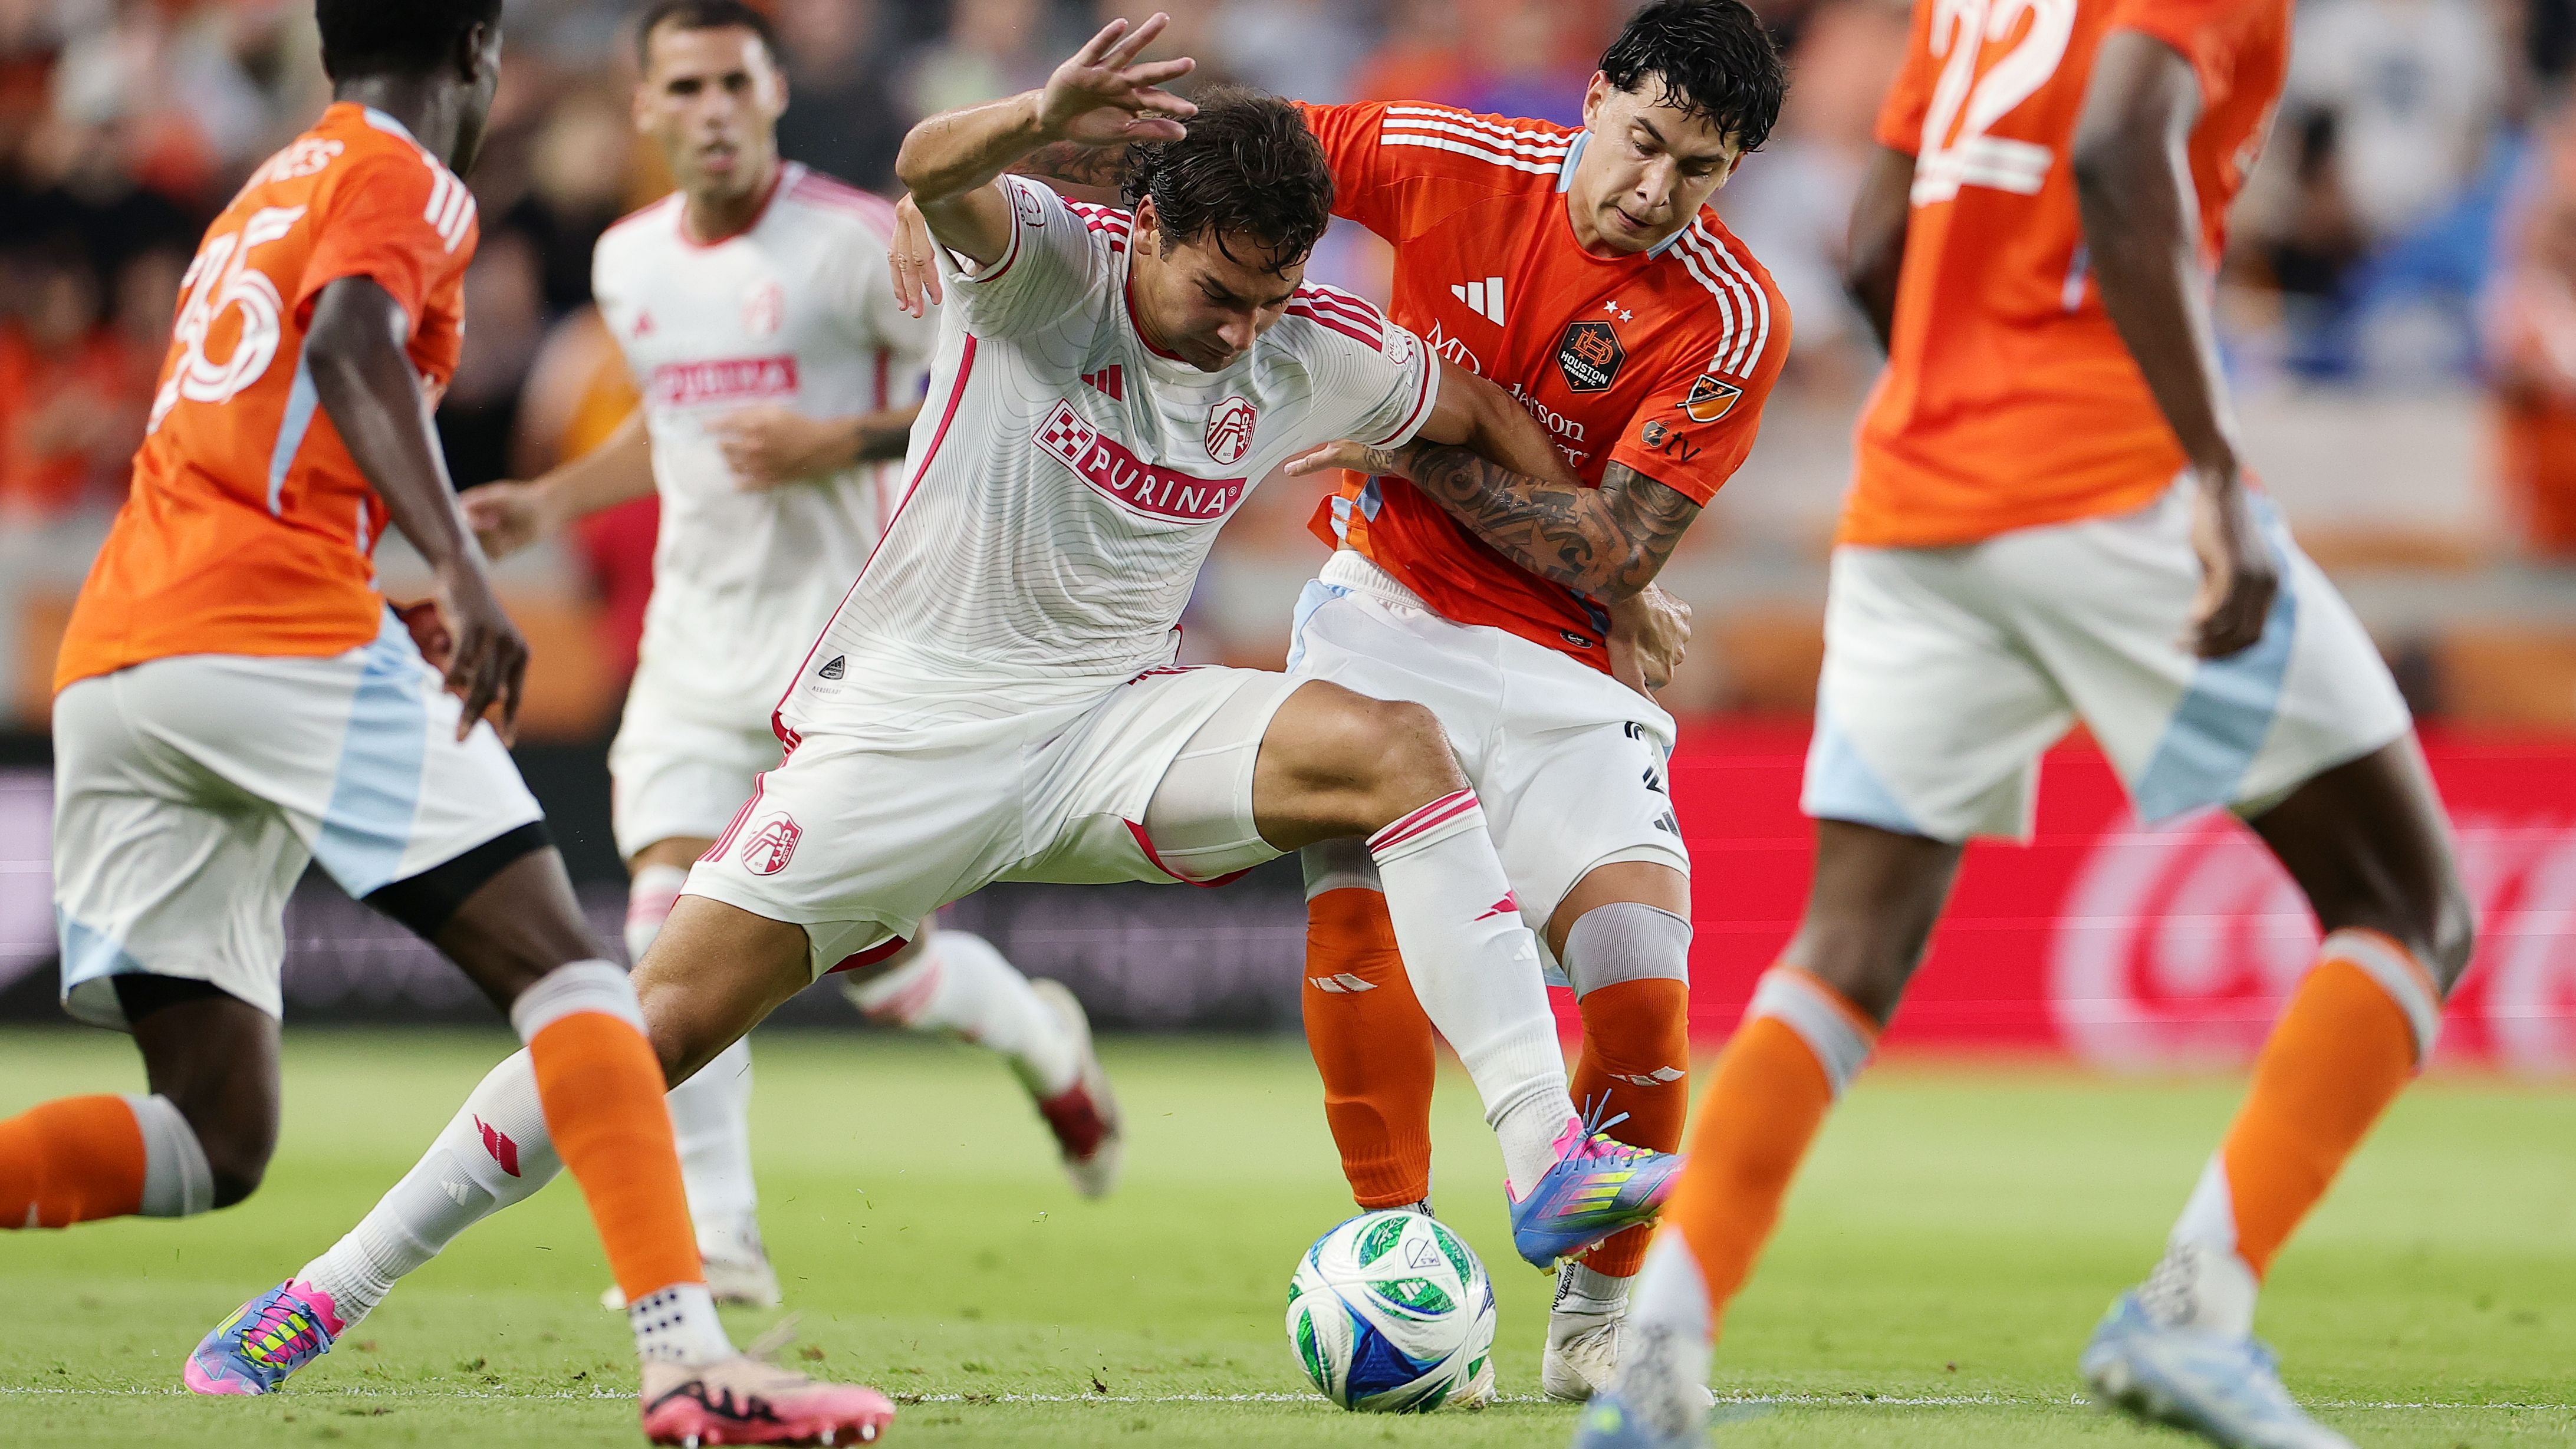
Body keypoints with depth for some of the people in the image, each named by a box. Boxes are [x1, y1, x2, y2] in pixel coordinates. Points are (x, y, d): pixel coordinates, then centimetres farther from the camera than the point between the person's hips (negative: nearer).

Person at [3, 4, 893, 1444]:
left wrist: (384, 609, 37)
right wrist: (463, 571, -29)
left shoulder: (272, 191, 29)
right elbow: (350, 350, -18)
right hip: (287, 634, -8)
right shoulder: (404, 180, 3)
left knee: (212, 1141, 6)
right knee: (565, 967, -4)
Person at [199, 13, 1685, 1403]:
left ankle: (1548, 1160, -27)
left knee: (1396, 747, -22)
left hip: (1115, 719, 3)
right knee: (669, 1017, -10)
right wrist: (1043, 119, -59)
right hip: (909, 718, -3)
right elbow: (933, 169, -38)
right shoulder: (1050, 263, -15)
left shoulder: (1313, 356, -3)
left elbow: (1480, 408, 18)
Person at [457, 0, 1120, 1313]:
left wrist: (843, 443, -19)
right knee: (672, 930, -12)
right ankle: (716, 1240, -7)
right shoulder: (628, 264, 9)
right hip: (694, 648, 5)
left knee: (881, 965, -2)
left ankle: (1041, 1038, 32)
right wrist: (549, 503, 15)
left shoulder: (854, 241, -10)